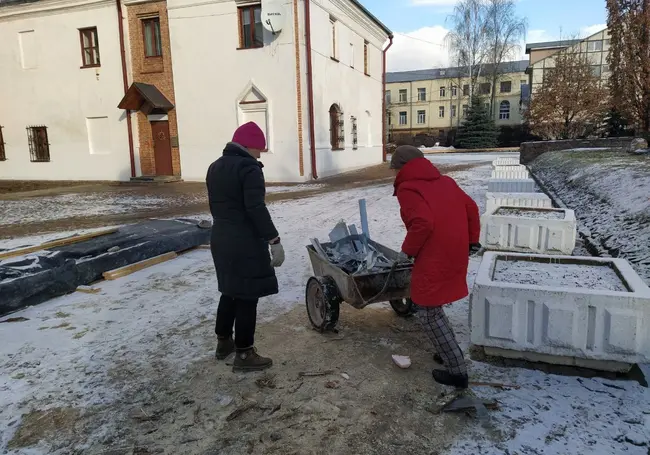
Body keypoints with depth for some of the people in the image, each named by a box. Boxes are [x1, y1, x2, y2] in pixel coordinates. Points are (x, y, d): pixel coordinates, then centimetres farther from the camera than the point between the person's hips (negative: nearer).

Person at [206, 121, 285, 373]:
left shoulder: (215, 167, 13)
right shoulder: (249, 167, -15)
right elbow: (256, 208, -23)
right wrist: (274, 240, -22)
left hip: (220, 239, 9)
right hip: (245, 242, -9)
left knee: (230, 291, 21)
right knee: (247, 296, 0)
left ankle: (224, 342, 33)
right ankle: (244, 354, 9)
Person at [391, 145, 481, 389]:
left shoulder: (408, 189, -10)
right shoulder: (445, 181, 14)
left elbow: (423, 223, -24)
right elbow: (471, 208, 13)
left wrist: (407, 249, -11)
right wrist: (472, 240, 19)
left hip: (434, 259, -9)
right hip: (455, 254, 9)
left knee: (428, 312, 3)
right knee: (432, 306, 23)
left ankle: (457, 371, 7)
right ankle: (449, 352, 31)